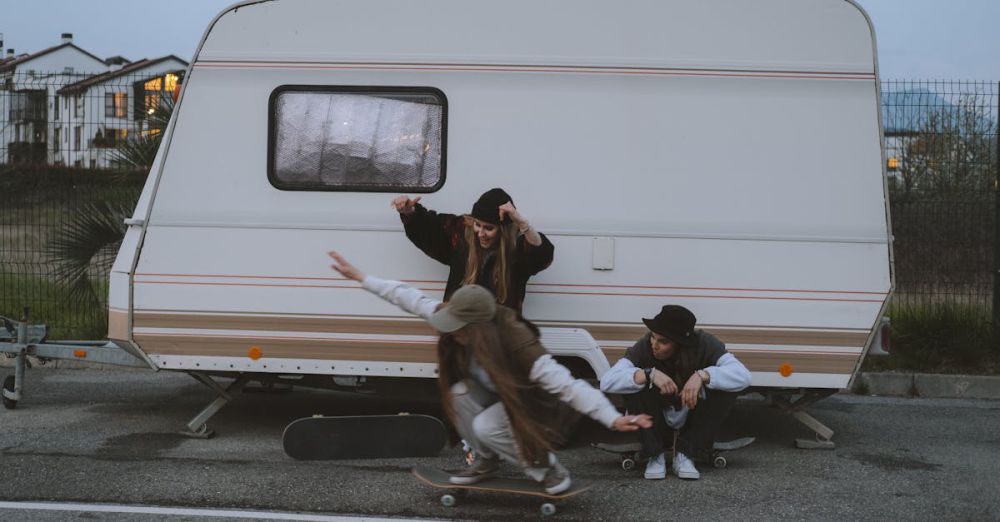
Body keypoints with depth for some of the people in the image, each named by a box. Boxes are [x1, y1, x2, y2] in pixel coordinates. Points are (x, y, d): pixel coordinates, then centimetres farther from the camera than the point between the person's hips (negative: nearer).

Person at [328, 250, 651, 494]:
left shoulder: (518, 346, -40)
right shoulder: (458, 320, -22)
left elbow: (567, 385, -46)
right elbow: (411, 299, -13)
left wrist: (613, 419, -55)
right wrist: (361, 279, -11)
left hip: (526, 407, -7)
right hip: (493, 397, 7)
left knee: (485, 427, -31)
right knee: (459, 393, -21)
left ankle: (546, 467, -7)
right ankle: (487, 461, 3)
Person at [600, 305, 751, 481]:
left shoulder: (704, 344, -23)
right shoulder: (645, 346, -24)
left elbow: (743, 376, -33)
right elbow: (606, 381, -33)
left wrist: (702, 375, -46)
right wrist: (649, 374, -44)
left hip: (694, 424, 1)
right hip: (658, 424, -1)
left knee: (726, 390, -27)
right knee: (635, 387, -30)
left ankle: (685, 456, -15)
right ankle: (655, 456, -14)